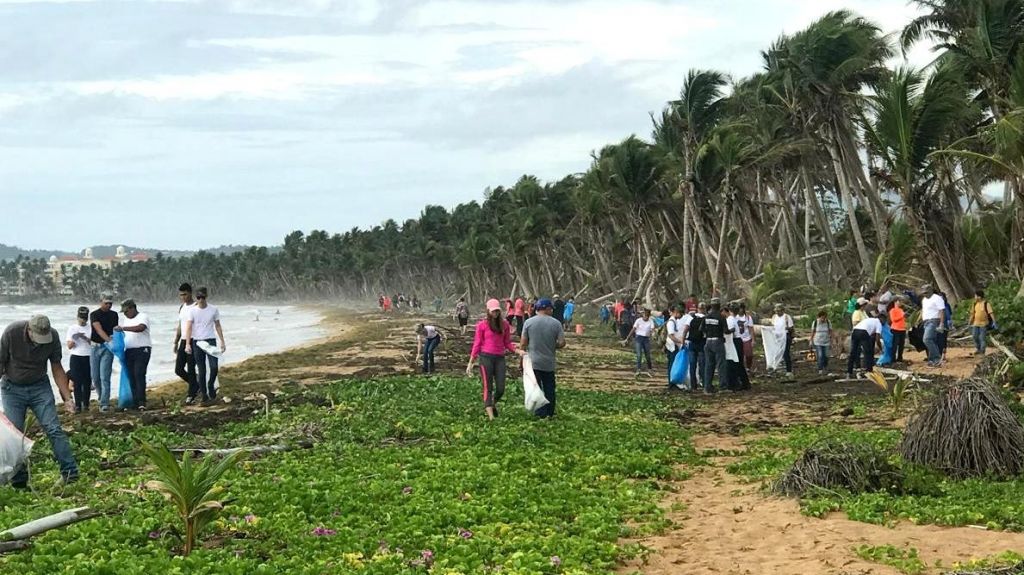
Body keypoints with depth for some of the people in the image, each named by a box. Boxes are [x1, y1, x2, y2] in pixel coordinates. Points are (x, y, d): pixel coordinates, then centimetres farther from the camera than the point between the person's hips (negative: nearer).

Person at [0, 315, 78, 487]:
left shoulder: (53, 336, -16)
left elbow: (57, 368, -4)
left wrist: (67, 398, -6)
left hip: (40, 387, 1)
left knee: (54, 429, -11)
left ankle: (70, 473, -9)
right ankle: (19, 482, 5)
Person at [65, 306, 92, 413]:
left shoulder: (91, 328, 7)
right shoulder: (72, 328, 8)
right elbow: (69, 346, 5)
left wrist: (85, 338, -17)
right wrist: (74, 339, -15)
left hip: (88, 357, 0)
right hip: (76, 357, 0)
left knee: (87, 382, 0)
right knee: (77, 382, -3)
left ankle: (86, 404, 5)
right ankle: (77, 405, -1)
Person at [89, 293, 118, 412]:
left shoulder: (114, 315, 9)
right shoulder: (94, 314, -4)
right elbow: (99, 329, -18)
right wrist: (109, 340, -32)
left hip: (108, 348, 0)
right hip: (95, 347, 0)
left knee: (105, 376, -10)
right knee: (95, 377, 6)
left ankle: (104, 403, -13)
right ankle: (102, 398, 27)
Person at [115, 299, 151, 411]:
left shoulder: (143, 316, -3)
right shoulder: (124, 319, 20)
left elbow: (140, 328, -23)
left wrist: (123, 328, -28)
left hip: (142, 350, -7)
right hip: (129, 351, 7)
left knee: (139, 375, -15)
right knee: (131, 377, 2)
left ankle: (141, 402, -17)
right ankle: (135, 402, 5)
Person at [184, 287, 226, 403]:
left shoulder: (214, 310, 2)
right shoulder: (192, 311, -1)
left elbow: (218, 326, 9)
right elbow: (188, 328, -6)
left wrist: (222, 342, 6)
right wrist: (187, 344, -15)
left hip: (210, 341, 0)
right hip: (197, 341, 0)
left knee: (214, 366, -13)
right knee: (201, 370, 3)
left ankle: (211, 386, 13)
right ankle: (204, 394, 9)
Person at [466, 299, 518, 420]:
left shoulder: (505, 324, 8)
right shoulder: (482, 324, -1)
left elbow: (507, 343, 13)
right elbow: (477, 344, 1)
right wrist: (470, 363, -1)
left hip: (500, 358, 3)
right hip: (486, 357, -3)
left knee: (501, 389, 2)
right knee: (488, 388, -3)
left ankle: (493, 404, 33)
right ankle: (490, 415, -4)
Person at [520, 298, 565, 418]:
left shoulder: (529, 322, -5)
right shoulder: (556, 323, -4)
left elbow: (523, 343, -4)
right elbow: (562, 343, -7)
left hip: (533, 362, -1)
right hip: (549, 363, 1)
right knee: (549, 389, 14)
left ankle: (541, 413, -1)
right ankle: (550, 412, 21)